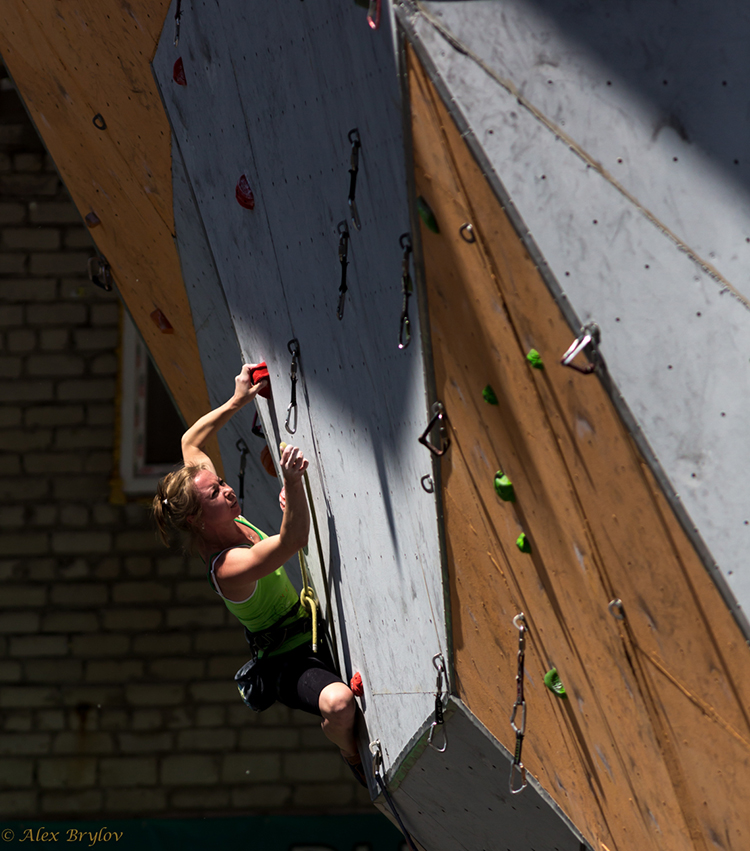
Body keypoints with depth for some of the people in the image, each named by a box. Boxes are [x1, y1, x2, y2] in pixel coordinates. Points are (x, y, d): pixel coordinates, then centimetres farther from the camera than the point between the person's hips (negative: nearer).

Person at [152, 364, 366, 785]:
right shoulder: (230, 567, -31)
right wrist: (292, 481, -57)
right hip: (289, 663, -10)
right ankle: (352, 755, -5)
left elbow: (191, 441, 3)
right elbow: (294, 540, -42)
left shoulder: (223, 525, -6)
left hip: (309, 635, 10)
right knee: (339, 702, -37)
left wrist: (236, 402, -2)